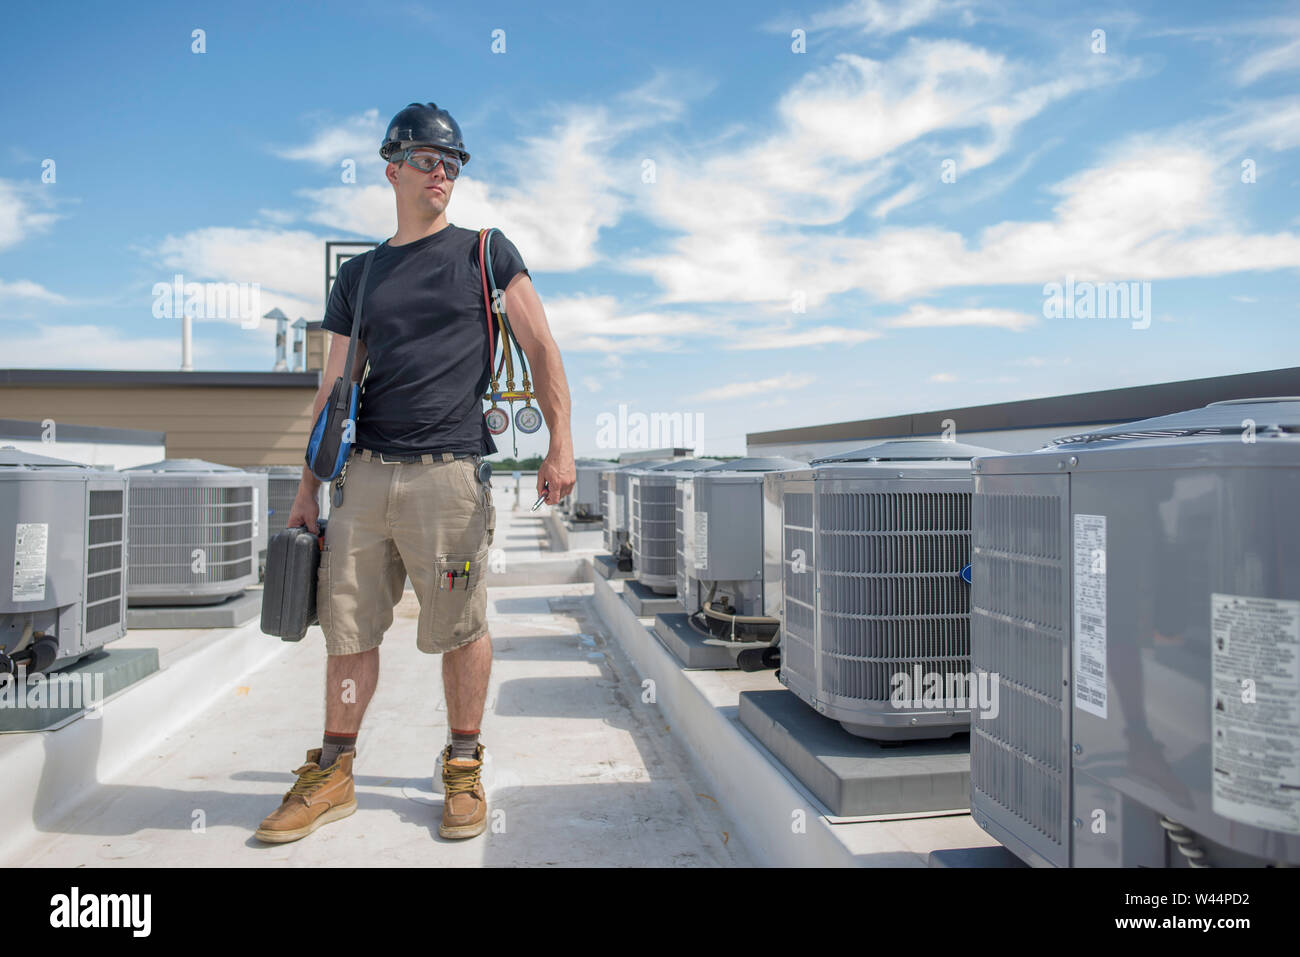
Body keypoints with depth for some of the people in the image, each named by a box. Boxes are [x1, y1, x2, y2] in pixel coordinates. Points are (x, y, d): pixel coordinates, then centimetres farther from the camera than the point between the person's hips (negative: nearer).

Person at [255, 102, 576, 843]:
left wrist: (561, 446, -8)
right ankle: (334, 774, 20)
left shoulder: (486, 253, 9)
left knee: (461, 628, 0)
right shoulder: (359, 276, 18)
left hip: (447, 473, -3)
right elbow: (334, 387, 17)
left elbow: (542, 349, 4)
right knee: (349, 624, 6)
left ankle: (465, 769, 16)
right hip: (363, 474, 4)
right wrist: (308, 489, 12)